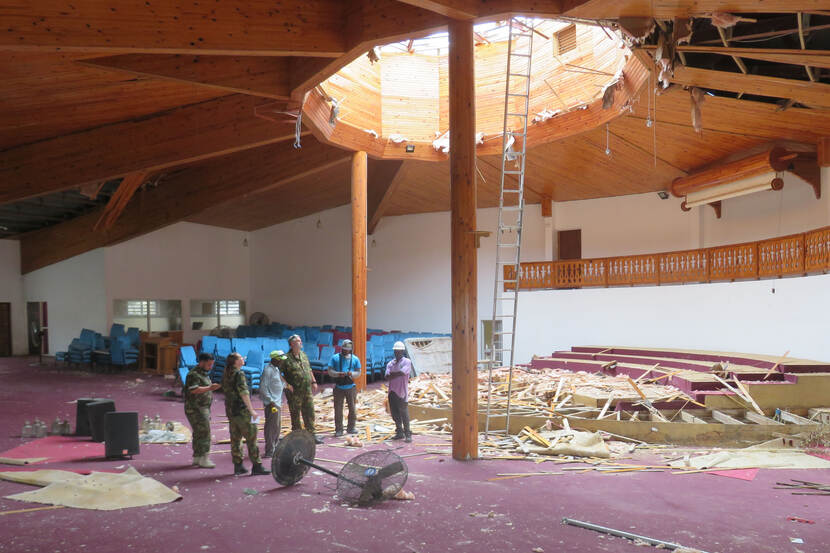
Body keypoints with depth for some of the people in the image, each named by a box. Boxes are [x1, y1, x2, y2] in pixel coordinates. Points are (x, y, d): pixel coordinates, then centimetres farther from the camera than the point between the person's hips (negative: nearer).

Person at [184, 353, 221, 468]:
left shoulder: (203, 374, 17)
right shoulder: (194, 374, -14)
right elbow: (194, 390, -28)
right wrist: (209, 388, -32)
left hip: (203, 408, 10)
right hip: (195, 409, -10)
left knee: (199, 434, 12)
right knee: (204, 433, -11)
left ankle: (196, 459, 18)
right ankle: (203, 460, -8)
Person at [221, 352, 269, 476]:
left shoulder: (226, 374, 10)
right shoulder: (239, 374, -15)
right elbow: (243, 393, -19)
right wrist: (251, 410, -17)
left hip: (230, 410, 8)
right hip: (241, 410, -8)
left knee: (235, 438, 12)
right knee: (251, 438, -2)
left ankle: (238, 466, 16)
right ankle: (256, 466, -1)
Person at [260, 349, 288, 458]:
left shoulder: (276, 369, 14)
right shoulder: (268, 370, -16)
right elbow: (263, 387, -20)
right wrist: (270, 401, -21)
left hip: (278, 402, 10)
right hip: (272, 404, -10)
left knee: (277, 426, 17)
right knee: (271, 426, -6)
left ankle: (275, 447, 29)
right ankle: (269, 451, -1)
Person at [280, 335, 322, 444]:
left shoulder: (304, 355, 11)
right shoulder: (286, 358, -11)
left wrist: (313, 382, 15)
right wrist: (287, 385, -17)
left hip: (307, 390, 6)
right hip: (294, 392, -6)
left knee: (309, 412, 8)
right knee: (295, 414, 5)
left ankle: (312, 434, 16)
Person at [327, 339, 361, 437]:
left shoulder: (355, 359, 8)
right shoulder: (335, 358, 5)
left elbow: (358, 373, 6)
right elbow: (330, 371, 1)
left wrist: (352, 374, -15)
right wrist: (338, 374, -17)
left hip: (351, 387, 1)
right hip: (338, 387, -1)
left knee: (352, 408, 4)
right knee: (338, 409, 0)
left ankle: (351, 427, 17)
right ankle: (338, 430, 8)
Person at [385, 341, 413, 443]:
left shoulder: (407, 362, -2)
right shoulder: (390, 363, 14)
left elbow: (402, 372, -19)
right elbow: (387, 376, -1)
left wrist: (392, 374, -4)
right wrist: (397, 374, -15)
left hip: (401, 392, -6)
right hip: (392, 391, 6)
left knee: (404, 414, -5)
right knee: (394, 413, 10)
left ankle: (408, 434, 2)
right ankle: (399, 432, 21)